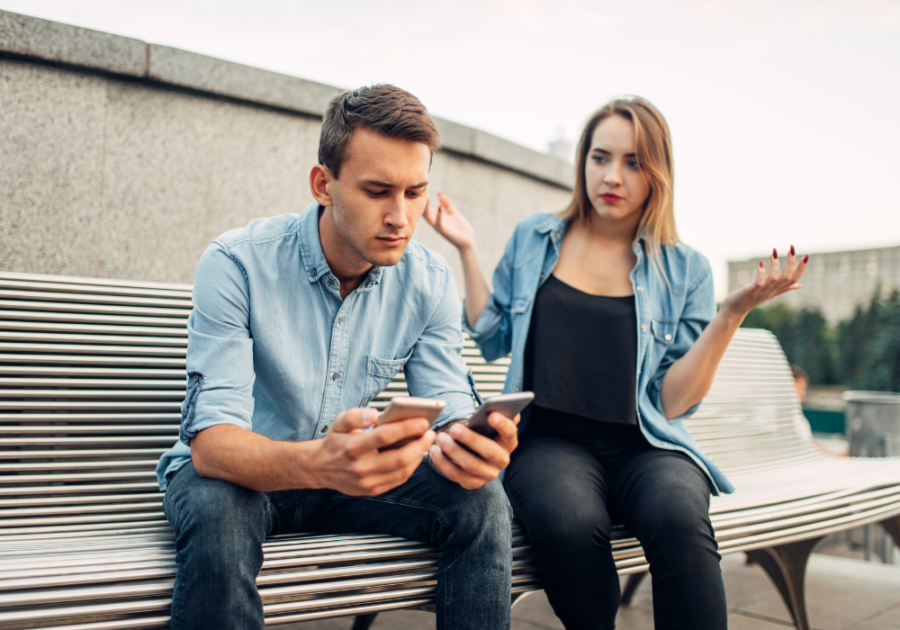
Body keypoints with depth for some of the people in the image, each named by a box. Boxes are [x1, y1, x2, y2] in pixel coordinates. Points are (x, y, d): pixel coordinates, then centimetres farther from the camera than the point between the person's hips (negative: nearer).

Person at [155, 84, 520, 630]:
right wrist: (316, 463, -52)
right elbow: (212, 441, -29)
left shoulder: (431, 282, -8)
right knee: (217, 513, -37)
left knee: (481, 499, -19)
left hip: (355, 474, 4)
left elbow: (449, 414, -9)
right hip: (244, 471, -3)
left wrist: (470, 449, -36)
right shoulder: (238, 263, -22)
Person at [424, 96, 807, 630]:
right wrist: (468, 251, 10)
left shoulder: (685, 270, 7)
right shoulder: (534, 239, 11)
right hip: (551, 440, 1)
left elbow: (675, 401, 1)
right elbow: (493, 340, 16)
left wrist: (733, 312, -9)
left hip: (648, 448, 0)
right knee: (570, 525, -35)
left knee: (678, 519, -37)